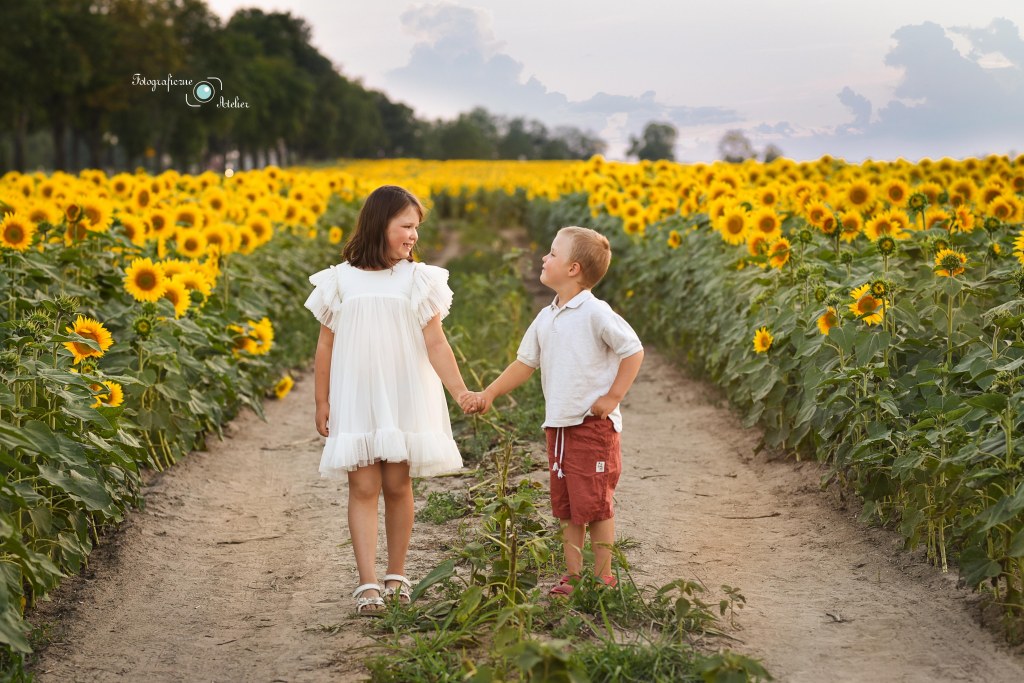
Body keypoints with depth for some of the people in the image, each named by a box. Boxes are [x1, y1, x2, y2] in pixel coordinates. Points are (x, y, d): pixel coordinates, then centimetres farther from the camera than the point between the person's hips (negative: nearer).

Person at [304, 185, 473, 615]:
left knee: (398, 486, 5)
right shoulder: (340, 280, 1)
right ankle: (368, 584, -5)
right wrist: (322, 403, 4)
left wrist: (460, 391, -16)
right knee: (363, 488, -4)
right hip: (356, 402, 0)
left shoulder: (418, 279, 1)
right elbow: (326, 346, 6)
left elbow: (435, 343, -4)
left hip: (405, 400, 0)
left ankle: (396, 576, 19)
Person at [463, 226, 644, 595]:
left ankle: (603, 577, 12)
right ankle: (572, 576, 21)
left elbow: (634, 351, -12)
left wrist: (613, 397, -13)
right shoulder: (546, 318, 10)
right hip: (558, 426, 7)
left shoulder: (596, 313, -13)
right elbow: (525, 363, 18)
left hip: (594, 424, -7)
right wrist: (488, 394, 12)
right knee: (566, 507, 12)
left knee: (595, 505, 0)